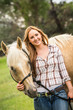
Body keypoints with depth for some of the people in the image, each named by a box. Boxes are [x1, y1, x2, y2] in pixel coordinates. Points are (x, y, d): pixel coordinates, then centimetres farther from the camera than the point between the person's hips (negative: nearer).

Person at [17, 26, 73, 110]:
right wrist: (21, 86, -16)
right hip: (40, 98, 0)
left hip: (59, 93, 0)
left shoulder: (55, 49, 6)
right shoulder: (29, 57, 3)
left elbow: (63, 71, 7)